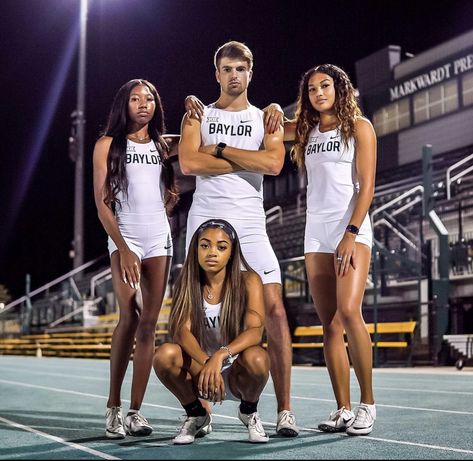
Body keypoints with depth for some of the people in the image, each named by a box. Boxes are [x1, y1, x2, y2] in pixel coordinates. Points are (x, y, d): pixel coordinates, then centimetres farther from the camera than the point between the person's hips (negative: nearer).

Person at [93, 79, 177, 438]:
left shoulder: (163, 146, 16)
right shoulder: (108, 145, 6)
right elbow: (102, 203, -2)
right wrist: (123, 248, -10)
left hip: (160, 239, 3)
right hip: (124, 238, -3)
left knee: (148, 325, -1)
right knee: (130, 318, -17)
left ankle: (135, 411, 3)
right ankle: (113, 407, -7)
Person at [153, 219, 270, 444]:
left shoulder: (248, 281, -11)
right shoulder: (187, 283, -6)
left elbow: (255, 331, -25)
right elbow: (181, 331, -20)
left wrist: (220, 355, -43)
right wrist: (206, 363, -39)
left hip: (237, 374, -2)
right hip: (200, 370, 2)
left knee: (256, 359, -35)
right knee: (164, 354, -28)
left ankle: (249, 411, 0)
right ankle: (197, 415, 0)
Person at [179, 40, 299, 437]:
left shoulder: (265, 118, 12)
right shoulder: (198, 115, 12)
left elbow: (274, 163, -8)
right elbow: (188, 163, -7)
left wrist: (220, 149, -6)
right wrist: (246, 160, -6)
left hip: (250, 225, 0)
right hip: (205, 222, 1)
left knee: (274, 310, -10)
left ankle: (285, 410, -6)